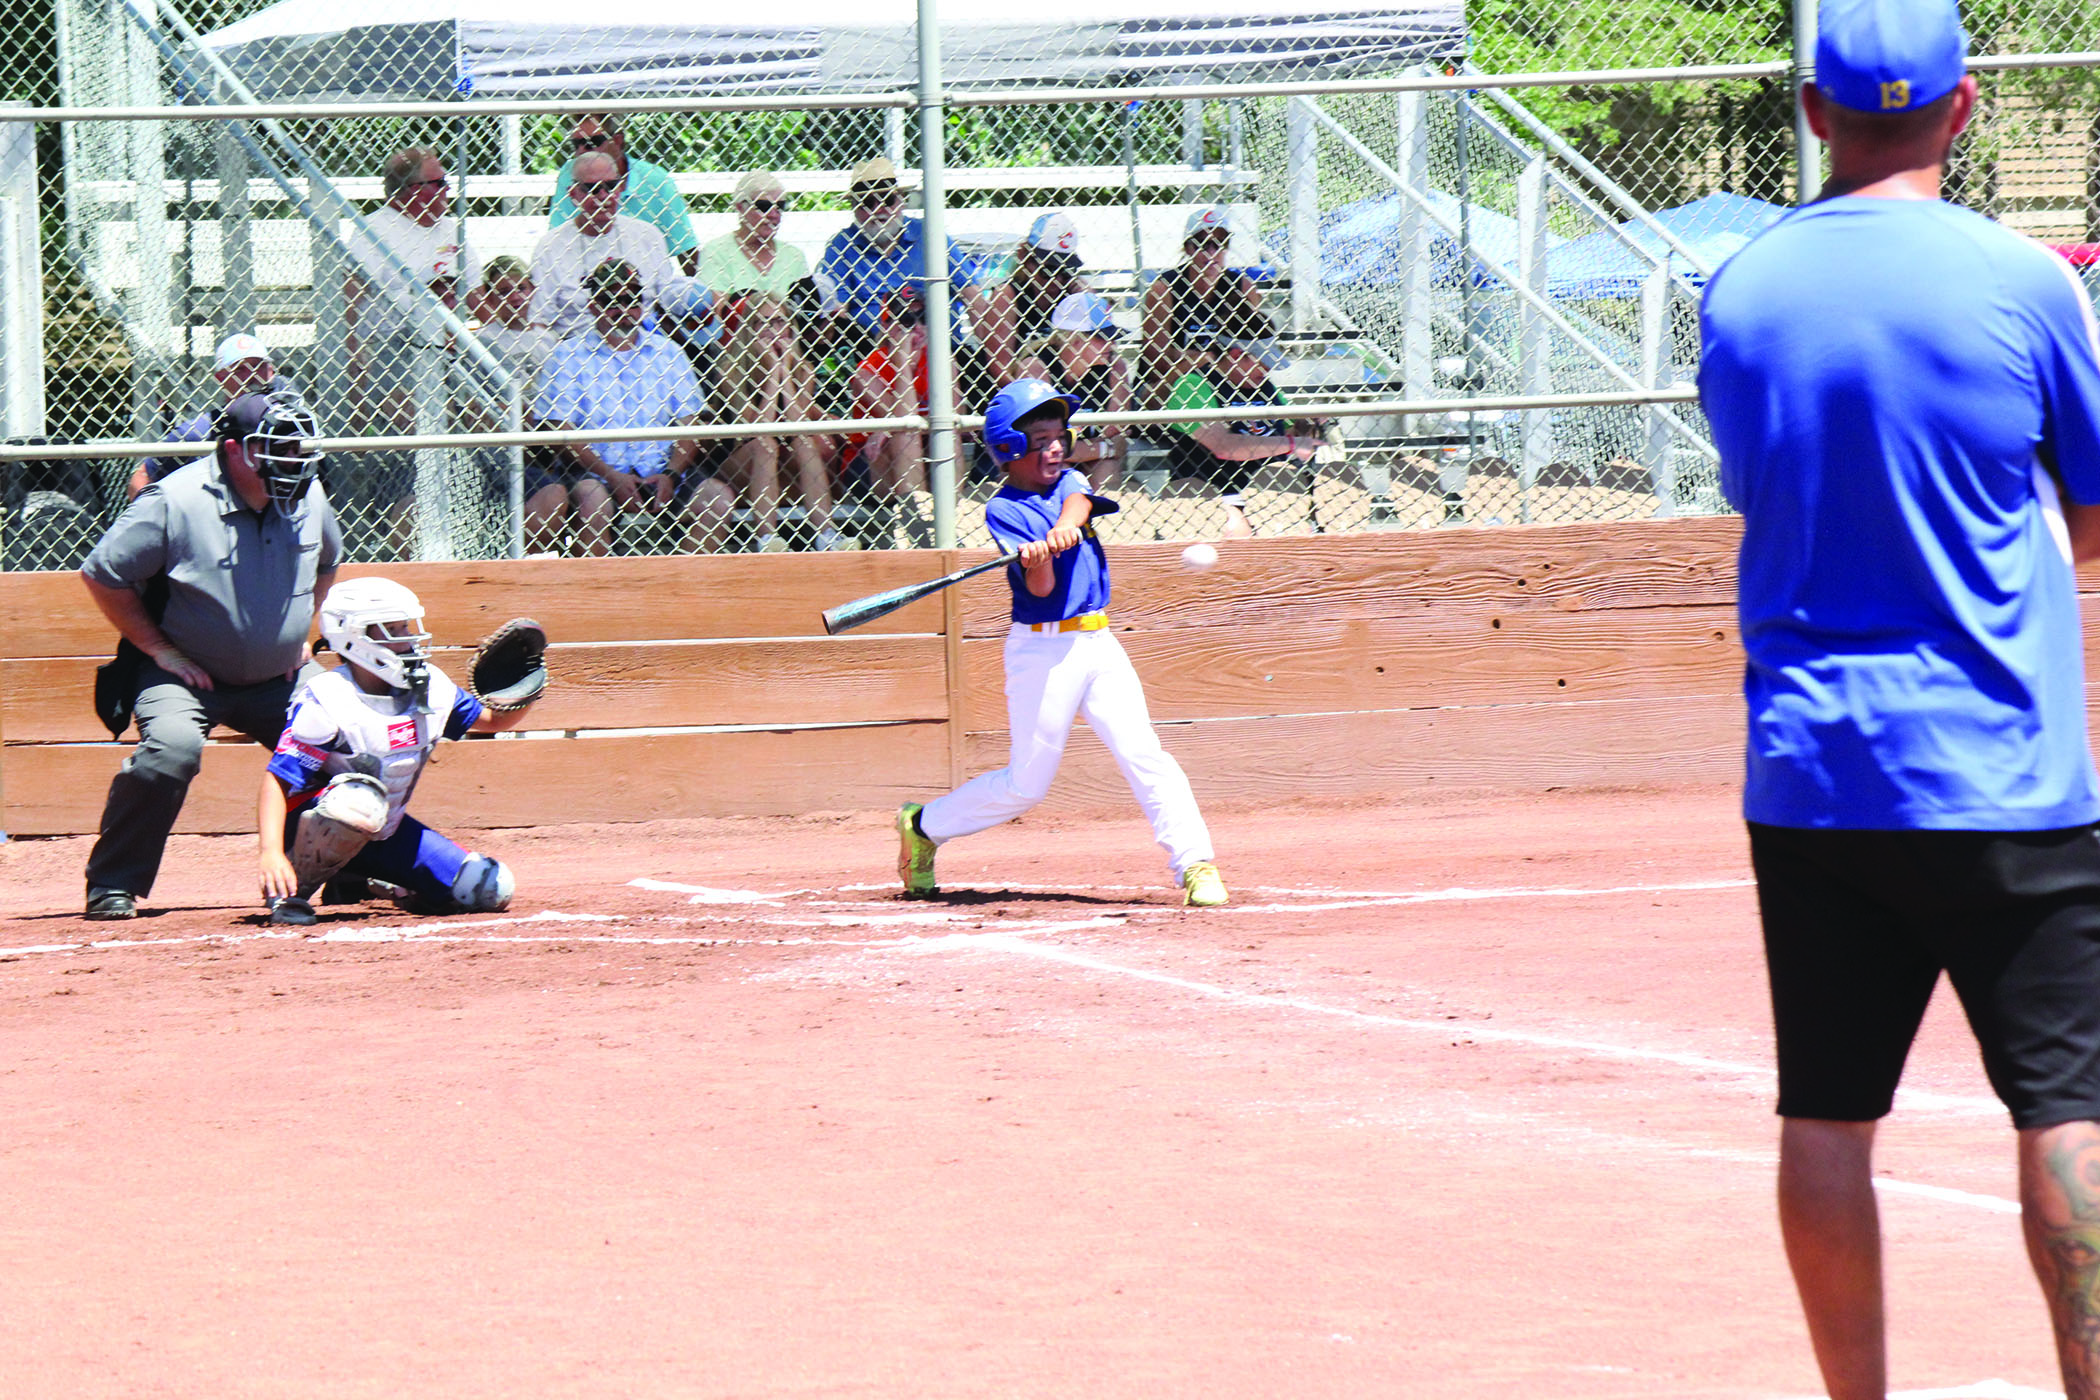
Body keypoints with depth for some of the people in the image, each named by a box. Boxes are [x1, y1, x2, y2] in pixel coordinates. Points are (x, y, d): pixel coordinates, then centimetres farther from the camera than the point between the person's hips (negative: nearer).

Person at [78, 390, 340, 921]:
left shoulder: (307, 497, -2)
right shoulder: (176, 502, -21)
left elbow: (326, 563, 22)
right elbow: (102, 574, -14)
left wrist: (300, 633, 13)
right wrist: (160, 649, -13)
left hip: (276, 678, 6)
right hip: (186, 674, -6)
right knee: (172, 748, -31)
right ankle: (112, 887, -19)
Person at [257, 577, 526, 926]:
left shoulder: (432, 688, -3)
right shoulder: (325, 701, -22)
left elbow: (492, 720, 12)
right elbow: (278, 780, -25)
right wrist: (270, 852, -39)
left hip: (383, 833, 7)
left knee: (493, 890, -3)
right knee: (360, 798, -42)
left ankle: (371, 884, 16)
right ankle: (291, 893, -20)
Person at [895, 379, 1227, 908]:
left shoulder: (1069, 482, 10)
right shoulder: (1003, 510, -6)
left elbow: (1077, 501, -16)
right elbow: (1041, 588, -15)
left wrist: (1065, 528, -37)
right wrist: (1036, 560, -36)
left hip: (1097, 644, 5)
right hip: (1042, 653, -5)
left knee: (1145, 756, -8)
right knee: (1026, 785, 3)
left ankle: (1195, 865, -10)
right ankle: (922, 826, 22)